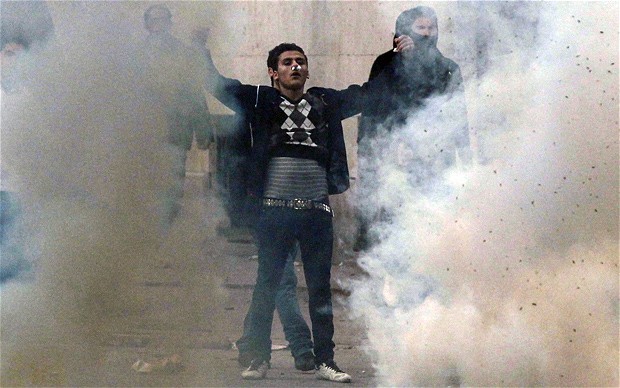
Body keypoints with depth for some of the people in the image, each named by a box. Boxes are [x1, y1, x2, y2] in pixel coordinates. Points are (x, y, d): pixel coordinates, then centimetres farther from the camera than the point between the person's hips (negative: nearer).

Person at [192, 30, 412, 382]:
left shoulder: (327, 101, 12)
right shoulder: (260, 100, 6)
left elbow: (368, 92, 20)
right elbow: (219, 86, 2)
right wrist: (203, 50, -9)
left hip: (317, 210, 2)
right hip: (276, 210, -2)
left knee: (321, 289, 6)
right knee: (266, 286, 3)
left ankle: (325, 362, 12)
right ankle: (260, 360, 11)